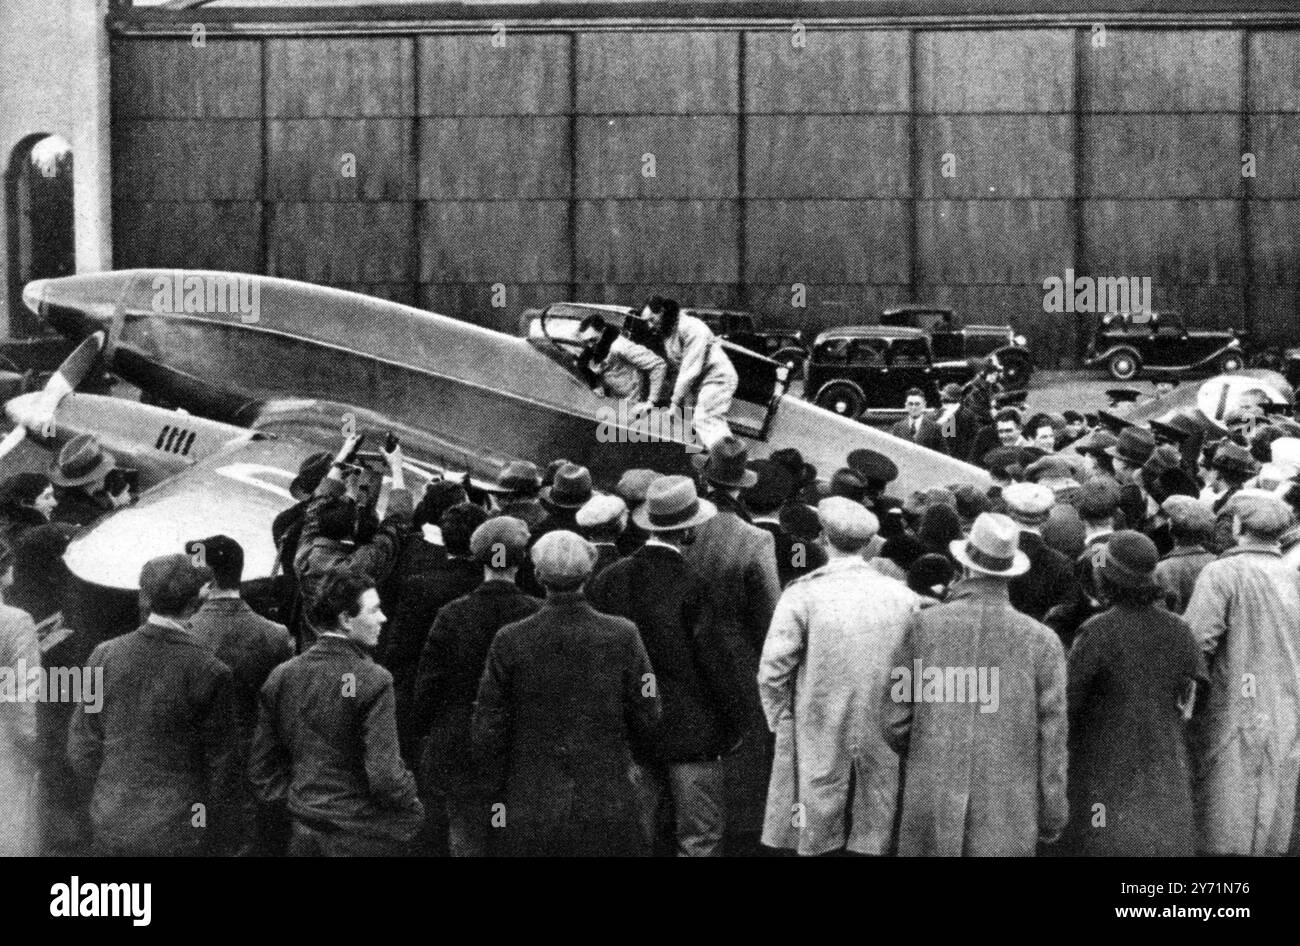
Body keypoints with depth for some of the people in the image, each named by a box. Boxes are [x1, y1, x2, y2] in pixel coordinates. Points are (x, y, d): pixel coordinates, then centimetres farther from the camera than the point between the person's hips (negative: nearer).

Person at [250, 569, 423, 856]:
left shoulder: (281, 676, 1)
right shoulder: (373, 681, -16)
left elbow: (261, 768, 5)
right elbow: (385, 776, -20)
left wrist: (289, 801, 15)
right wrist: (412, 810, -3)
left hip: (303, 835, 6)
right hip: (364, 837, -6)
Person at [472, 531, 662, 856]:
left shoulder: (510, 641, -6)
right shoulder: (622, 636, -6)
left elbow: (488, 729, -2)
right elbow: (648, 718, -1)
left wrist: (501, 792, 12)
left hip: (530, 814, 0)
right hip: (609, 809, 0)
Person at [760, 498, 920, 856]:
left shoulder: (802, 595, -9)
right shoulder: (904, 598, -1)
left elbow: (772, 672, -9)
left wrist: (781, 720, 5)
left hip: (818, 748, -2)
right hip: (883, 754, 2)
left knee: (814, 841, 5)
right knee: (873, 844, 9)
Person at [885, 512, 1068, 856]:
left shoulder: (924, 625, -3)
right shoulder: (1042, 641, -3)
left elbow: (896, 724, 0)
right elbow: (1052, 738, 0)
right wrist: (1052, 816, 9)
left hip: (931, 802, 0)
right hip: (1008, 814, 0)